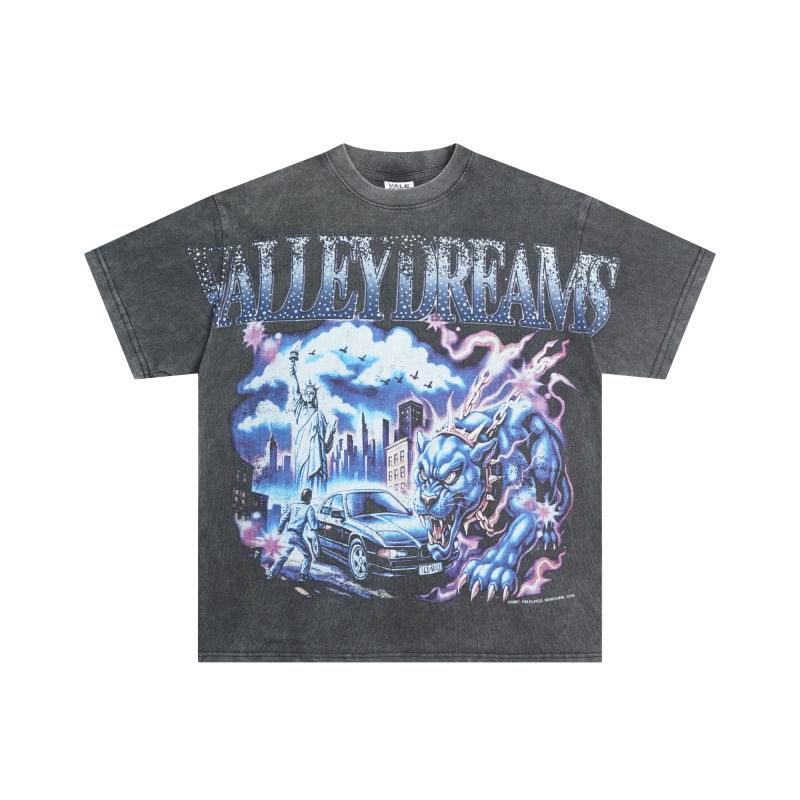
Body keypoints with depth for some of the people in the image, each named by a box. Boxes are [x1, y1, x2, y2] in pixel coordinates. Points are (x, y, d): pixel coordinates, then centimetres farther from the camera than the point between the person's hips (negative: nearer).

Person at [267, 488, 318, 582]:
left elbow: (284, 518, 12)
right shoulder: (309, 508, -2)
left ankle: (271, 574, 11)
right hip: (298, 536, -5)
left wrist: (280, 530, 17)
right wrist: (314, 531, -24)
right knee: (307, 556, 13)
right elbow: (312, 519, -17)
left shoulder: (293, 505, 12)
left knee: (283, 556, 15)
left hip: (289, 535, 5)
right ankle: (304, 576, 9)